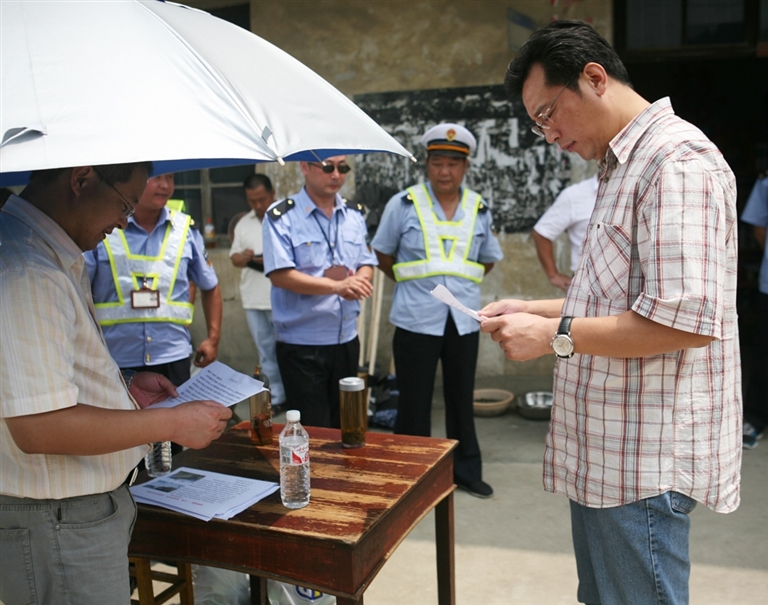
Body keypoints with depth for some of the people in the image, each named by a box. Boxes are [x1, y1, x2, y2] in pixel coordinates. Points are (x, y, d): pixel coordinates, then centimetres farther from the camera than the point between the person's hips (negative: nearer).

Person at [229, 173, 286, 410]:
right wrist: (243, 257, -7)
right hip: (254, 301, 5)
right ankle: (276, 397, 20)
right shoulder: (243, 224, 13)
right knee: (266, 352, 11)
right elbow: (234, 258, 15)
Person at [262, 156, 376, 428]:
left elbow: (367, 263, 13)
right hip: (301, 343, -5)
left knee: (345, 426, 17)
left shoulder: (355, 214, 10)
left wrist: (359, 281, -12)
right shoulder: (281, 216, -9)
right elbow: (279, 274, -17)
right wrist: (336, 286, -26)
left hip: (347, 338, 6)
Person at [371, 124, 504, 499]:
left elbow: (487, 259, 19)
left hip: (464, 320, 3)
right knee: (414, 401, 5)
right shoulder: (403, 204, -3)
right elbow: (383, 256, 7)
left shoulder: (479, 209, 6)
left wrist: (459, 282, 8)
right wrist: (412, 282, 5)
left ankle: (467, 471, 29)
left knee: (461, 398, 14)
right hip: (416, 320, -3)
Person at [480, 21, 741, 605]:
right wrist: (532, 310, 11)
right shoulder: (624, 165, 16)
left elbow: (687, 318, -25)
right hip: (605, 449, 10)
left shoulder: (677, 158, -16)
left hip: (645, 458, -10)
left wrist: (555, 334, -18)